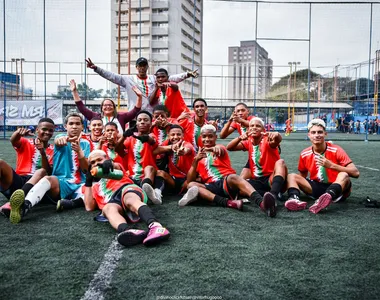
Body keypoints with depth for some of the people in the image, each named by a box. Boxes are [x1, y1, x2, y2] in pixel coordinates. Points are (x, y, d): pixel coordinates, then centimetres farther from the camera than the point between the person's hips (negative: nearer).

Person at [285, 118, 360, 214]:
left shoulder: (336, 151, -11)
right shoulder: (304, 154, 0)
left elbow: (355, 173, -19)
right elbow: (302, 176, 15)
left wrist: (331, 165, -27)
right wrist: (298, 185, -7)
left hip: (337, 188, -4)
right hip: (317, 188, 4)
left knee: (344, 175, -34)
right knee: (291, 176, -11)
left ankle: (327, 198, -63)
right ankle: (294, 199, -43)